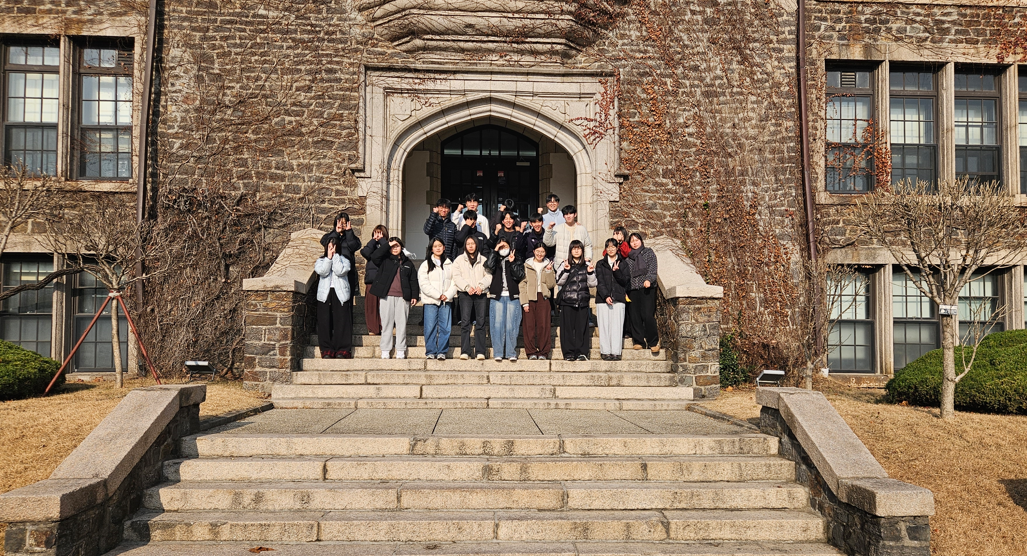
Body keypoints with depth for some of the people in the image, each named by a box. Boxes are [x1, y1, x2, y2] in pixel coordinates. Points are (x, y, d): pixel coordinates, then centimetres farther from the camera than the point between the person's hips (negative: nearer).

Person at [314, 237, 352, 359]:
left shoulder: (343, 260, 10)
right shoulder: (321, 260, 14)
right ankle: (326, 349, 3)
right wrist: (329, 257, -5)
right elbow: (322, 271, -7)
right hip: (325, 294, 1)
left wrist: (335, 256, -6)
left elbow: (340, 271, -11)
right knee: (325, 321, -2)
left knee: (341, 321, -4)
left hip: (340, 294, -1)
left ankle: (340, 349, 2)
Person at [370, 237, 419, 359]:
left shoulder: (407, 262, 15)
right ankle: (385, 351, 5)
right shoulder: (385, 260, 9)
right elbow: (374, 256, -12)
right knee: (386, 323, 0)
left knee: (401, 324, 1)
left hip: (402, 298, 1)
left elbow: (413, 280, 15)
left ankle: (401, 351, 6)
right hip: (386, 296, -1)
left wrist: (414, 296, 6)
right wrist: (388, 245, -8)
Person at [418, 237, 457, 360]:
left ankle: (442, 351, 5)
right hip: (430, 301, -2)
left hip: (446, 301, 2)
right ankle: (431, 352, 4)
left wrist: (448, 295, -8)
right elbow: (424, 284, -5)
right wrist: (438, 295, -11)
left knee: (445, 327, -2)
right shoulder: (426, 265, 5)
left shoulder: (449, 264, 15)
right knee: (430, 327, -4)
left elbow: (454, 282, 8)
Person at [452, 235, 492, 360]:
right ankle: (465, 351, -7)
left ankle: (480, 351, -2)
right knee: (465, 321, -8)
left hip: (481, 293, 1)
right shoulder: (459, 260, 13)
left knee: (481, 322, -4)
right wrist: (467, 287, -10)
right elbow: (456, 277, 3)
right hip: (465, 293, -1)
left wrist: (481, 286, -11)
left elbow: (488, 276, 6)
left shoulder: (483, 260, 16)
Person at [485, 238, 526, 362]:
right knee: (497, 325, -3)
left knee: (511, 326, -2)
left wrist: (512, 263, -8)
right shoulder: (495, 259, 13)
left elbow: (520, 276, 0)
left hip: (512, 297, 0)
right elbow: (489, 266, -10)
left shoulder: (516, 260, 14)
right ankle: (498, 353, 1)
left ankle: (511, 353, 3)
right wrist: (495, 250, -6)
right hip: (497, 296, 0)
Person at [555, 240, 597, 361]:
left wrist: (590, 272, -9)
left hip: (582, 301, 1)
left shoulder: (587, 265, 11)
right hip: (567, 301, -1)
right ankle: (569, 353, 4)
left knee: (582, 327, 0)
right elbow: (559, 282, 0)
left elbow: (592, 284, 7)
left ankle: (581, 353, 5)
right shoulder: (564, 264, 7)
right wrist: (566, 271, -12)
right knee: (568, 327, -2)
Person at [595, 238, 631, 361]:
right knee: (604, 325, -3)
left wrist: (616, 271, -13)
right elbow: (600, 282, 2)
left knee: (616, 325, -5)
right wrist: (606, 296, -12)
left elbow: (625, 281, 3)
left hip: (618, 299, 0)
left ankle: (616, 352, -3)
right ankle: (605, 352, 0)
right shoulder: (600, 264, 11)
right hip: (603, 299, 0)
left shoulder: (623, 264, 13)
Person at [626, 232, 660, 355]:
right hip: (632, 289, 3)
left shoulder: (649, 253, 10)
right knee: (634, 316, -1)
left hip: (647, 289, -3)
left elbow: (652, 269, 1)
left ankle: (653, 342, -3)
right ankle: (639, 341, 9)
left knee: (648, 315, -12)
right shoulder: (627, 257, 17)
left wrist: (648, 279, -18)